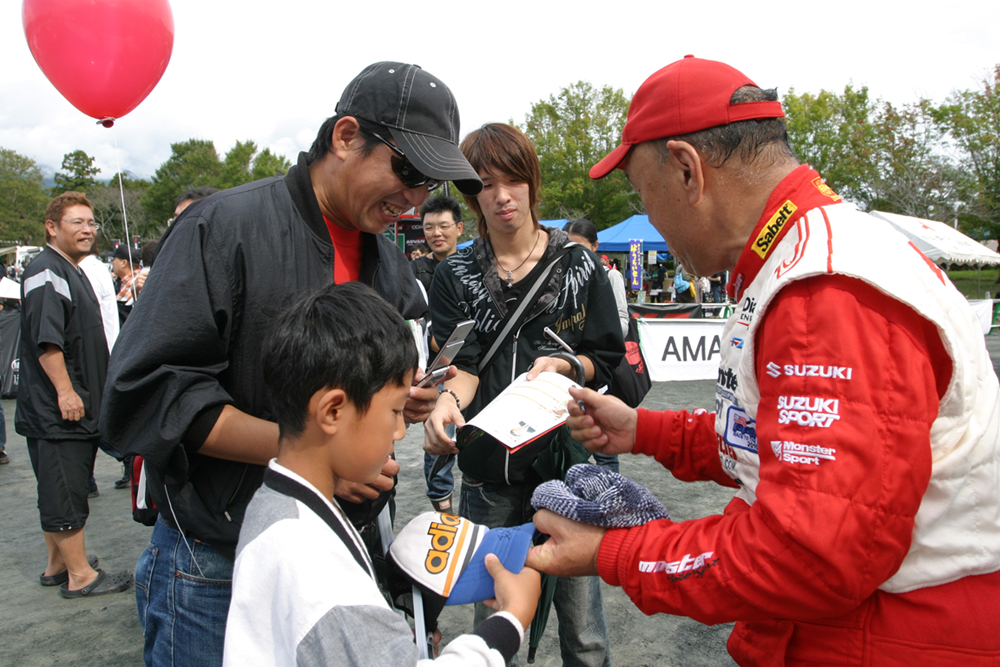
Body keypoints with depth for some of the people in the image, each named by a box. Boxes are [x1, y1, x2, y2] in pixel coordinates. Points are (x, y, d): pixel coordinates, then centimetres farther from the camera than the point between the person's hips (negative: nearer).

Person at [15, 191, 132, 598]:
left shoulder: (73, 272, 20)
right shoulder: (46, 272, -14)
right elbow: (46, 339, -23)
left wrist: (95, 390, 28)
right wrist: (65, 390, -25)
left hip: (78, 406, 11)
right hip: (56, 409, -11)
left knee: (57, 492, 17)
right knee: (66, 493, -3)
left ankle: (57, 565, 27)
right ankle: (80, 575, 4)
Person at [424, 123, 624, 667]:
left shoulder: (578, 265, 3)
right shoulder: (455, 275, 4)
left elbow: (608, 359, 5)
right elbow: (460, 362, -8)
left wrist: (561, 366, -15)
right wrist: (447, 400, -30)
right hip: (488, 474, 1)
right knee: (491, 621, 15)